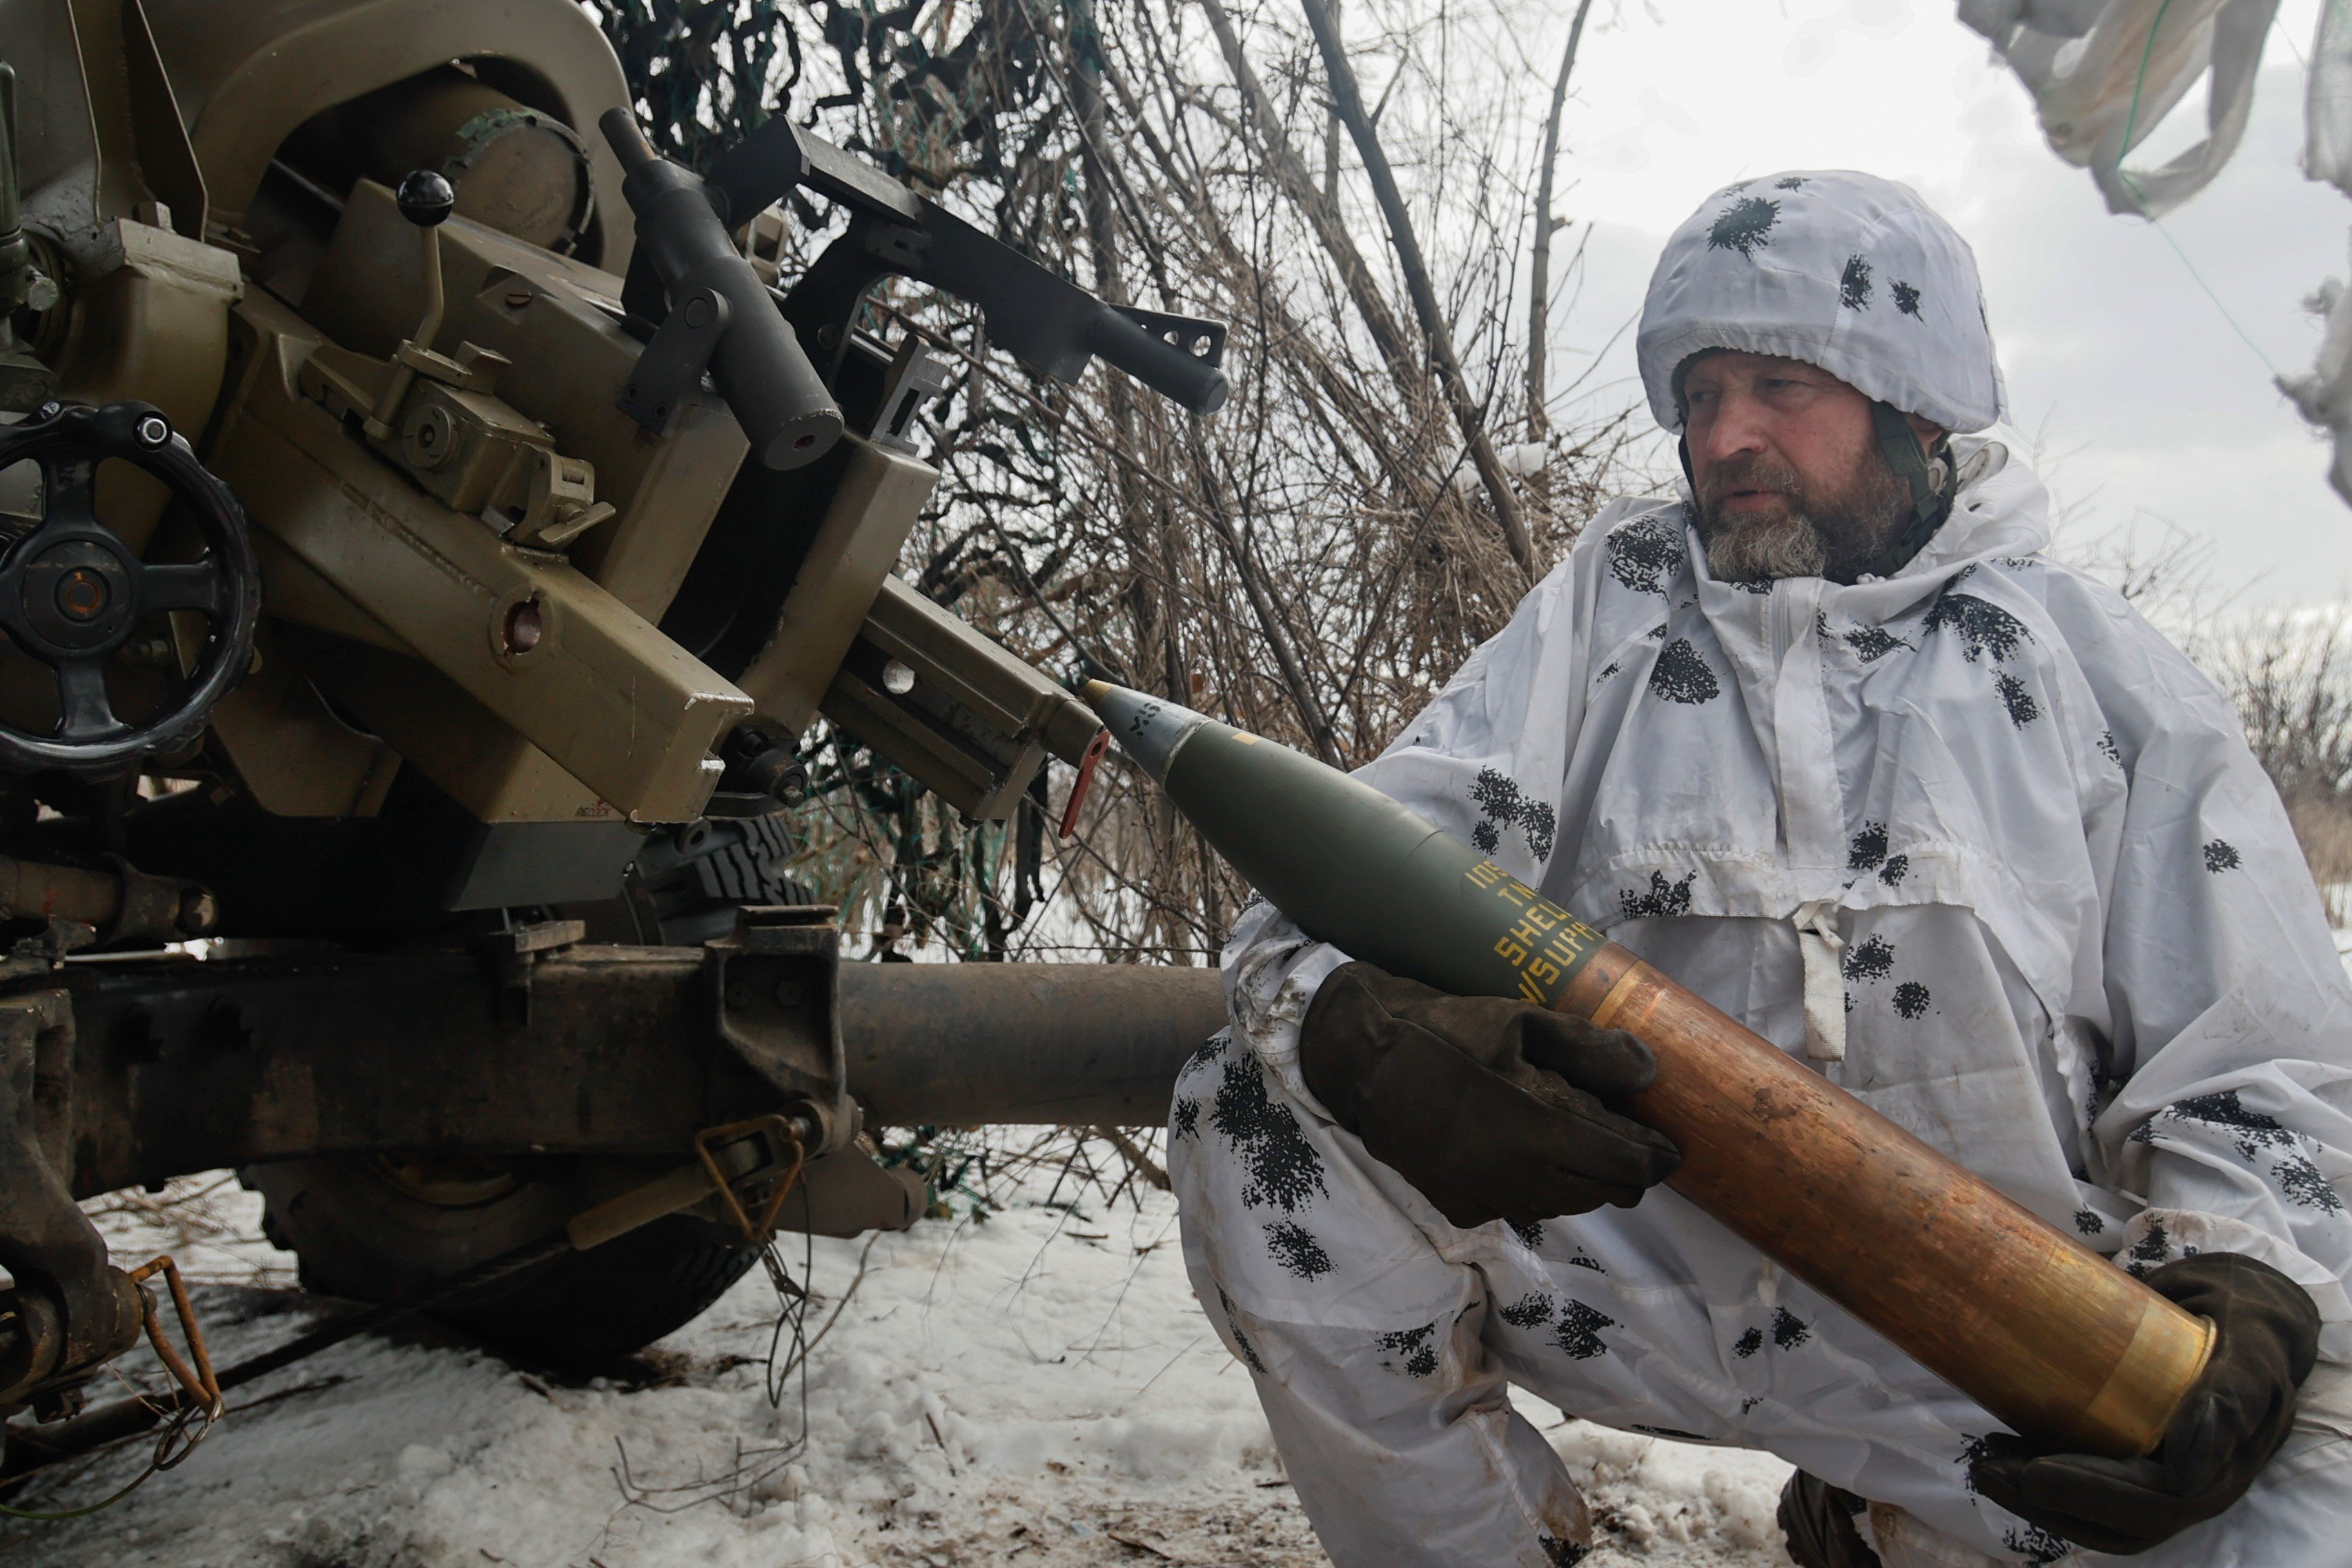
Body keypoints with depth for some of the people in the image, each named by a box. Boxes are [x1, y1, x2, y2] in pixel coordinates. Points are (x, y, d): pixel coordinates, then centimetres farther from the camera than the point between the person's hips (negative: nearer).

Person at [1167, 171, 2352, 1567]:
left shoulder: (2094, 669, 4)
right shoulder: (1609, 605, 7)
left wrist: (2239, 1301, -18)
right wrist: (1358, 1020, -30)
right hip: (1633, 1275, 1)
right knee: (1258, 1115, -20)